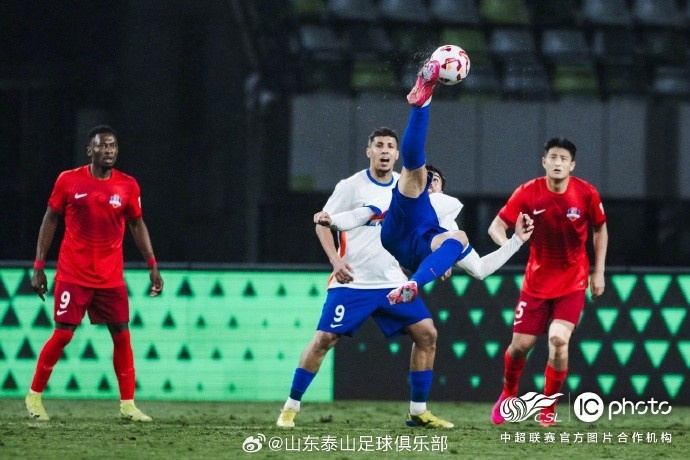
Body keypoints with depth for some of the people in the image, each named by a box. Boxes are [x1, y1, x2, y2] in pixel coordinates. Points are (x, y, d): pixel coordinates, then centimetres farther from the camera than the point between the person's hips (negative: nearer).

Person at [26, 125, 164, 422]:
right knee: (63, 334, -5)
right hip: (72, 274, -3)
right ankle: (34, 395, 11)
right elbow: (50, 221, 3)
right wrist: (38, 267, 0)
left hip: (111, 278, 3)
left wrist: (152, 266, 5)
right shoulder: (68, 181, -4)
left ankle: (128, 404, 7)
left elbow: (137, 225, 11)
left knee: (122, 336, 0)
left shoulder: (127, 186, 1)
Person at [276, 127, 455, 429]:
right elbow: (322, 223, -2)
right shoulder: (351, 186, -6)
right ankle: (291, 408, 0)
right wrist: (336, 260, -17)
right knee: (324, 338, -11)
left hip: (393, 282, 4)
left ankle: (418, 411, 5)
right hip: (352, 282, -4)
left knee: (426, 333, -5)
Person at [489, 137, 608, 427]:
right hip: (537, 281, 1)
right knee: (520, 345, 1)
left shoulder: (587, 194, -10)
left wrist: (599, 272, 2)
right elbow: (496, 226, -9)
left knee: (559, 339, -20)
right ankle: (508, 394, 34)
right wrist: (508, 243, -32)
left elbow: (600, 230, 6)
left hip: (572, 283, -1)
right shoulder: (528, 193, -12)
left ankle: (548, 409, -2)